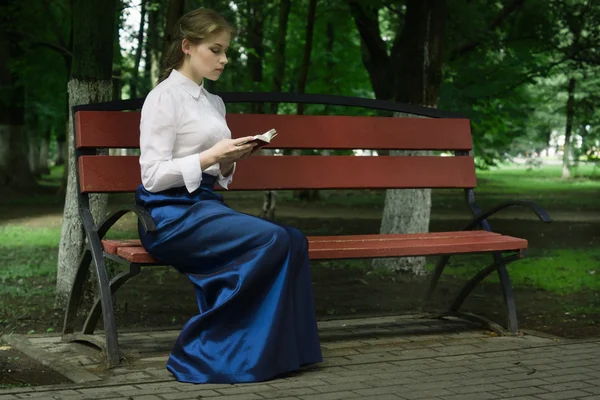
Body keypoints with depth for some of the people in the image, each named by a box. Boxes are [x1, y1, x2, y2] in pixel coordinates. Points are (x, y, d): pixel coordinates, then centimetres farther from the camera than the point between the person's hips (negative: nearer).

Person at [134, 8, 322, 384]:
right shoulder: (164, 97, -6)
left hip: (206, 205, 7)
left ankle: (273, 350, -14)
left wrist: (230, 162, -1)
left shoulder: (214, 103, 18)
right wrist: (210, 156, -20)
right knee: (271, 240, -27)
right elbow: (153, 176, -13)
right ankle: (203, 354, -19)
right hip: (172, 213, -7)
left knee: (294, 240, -16)